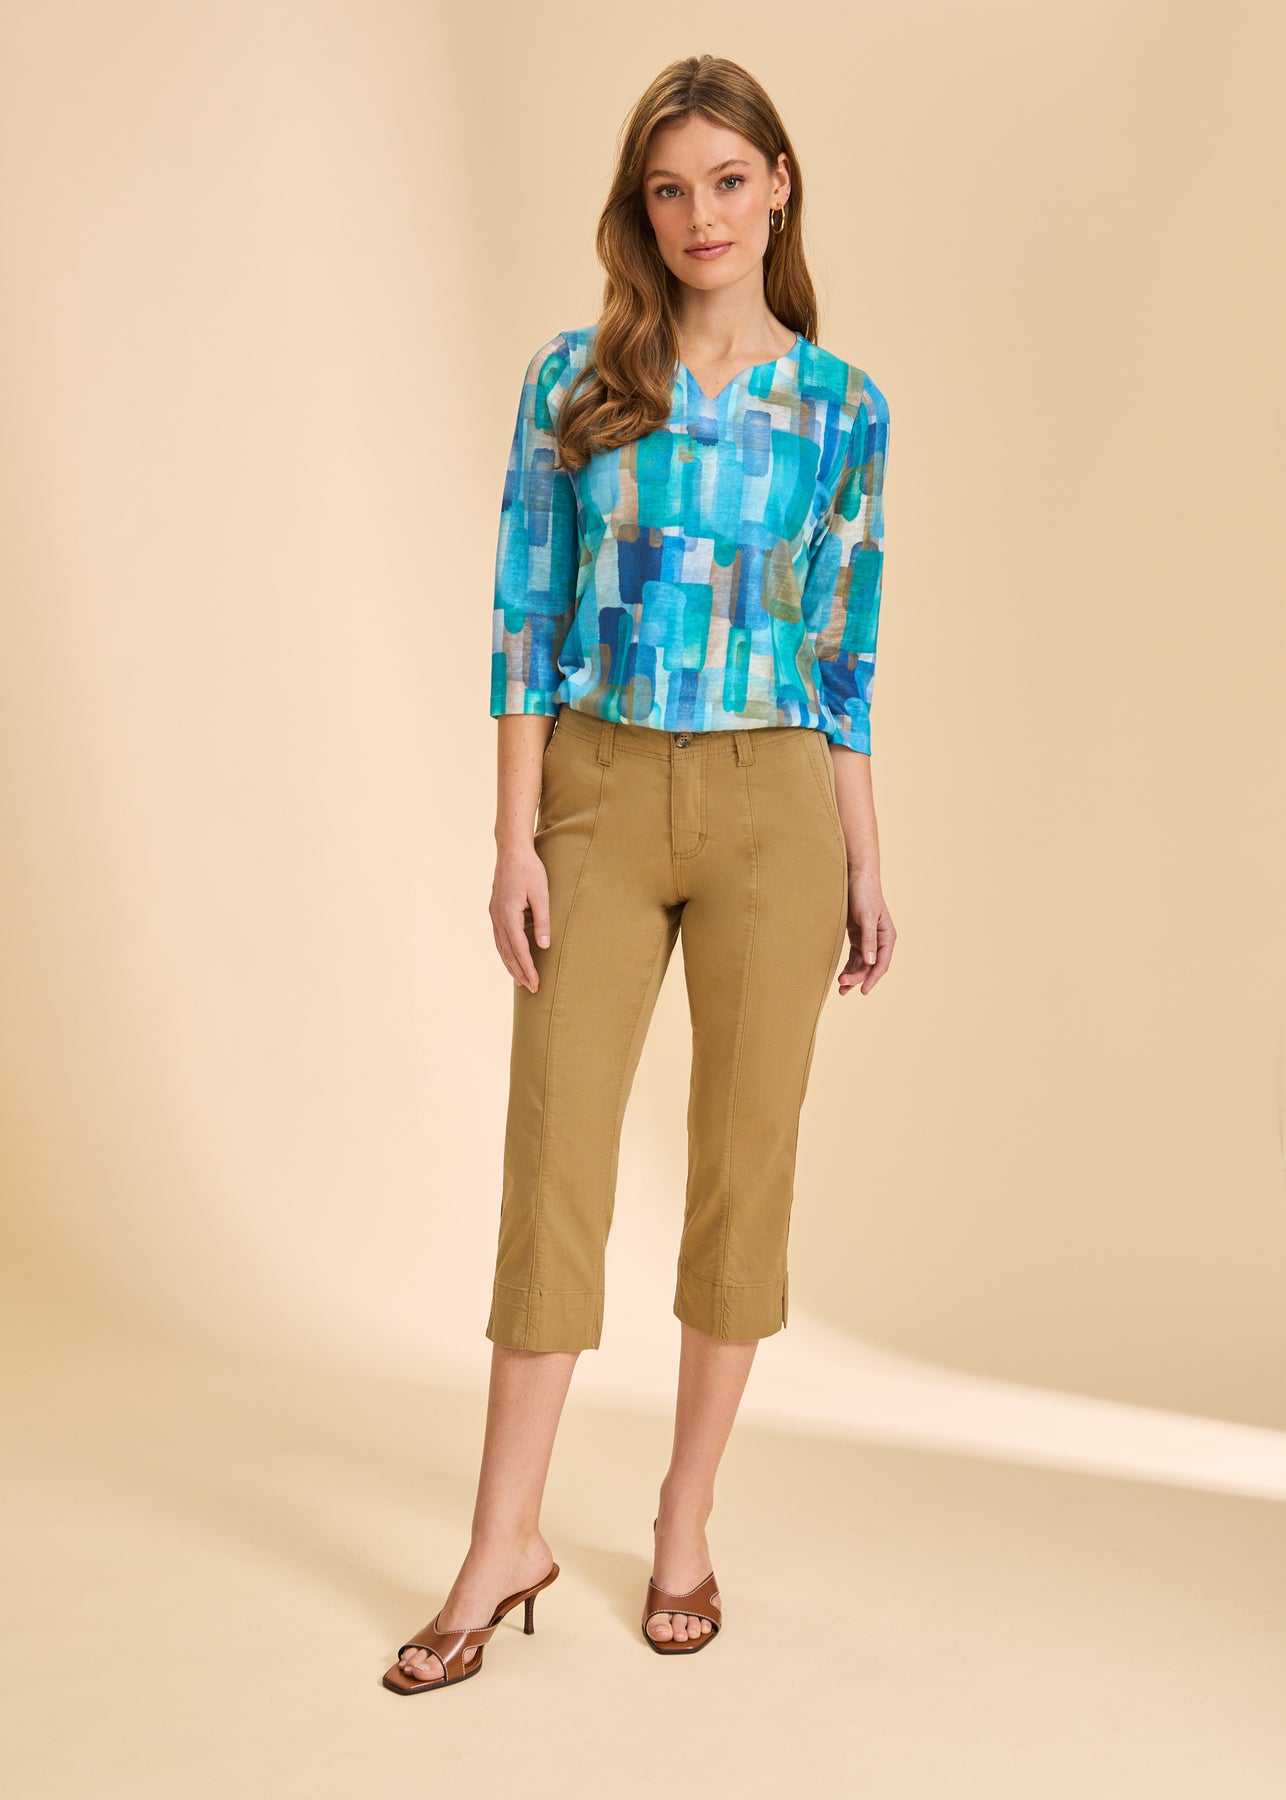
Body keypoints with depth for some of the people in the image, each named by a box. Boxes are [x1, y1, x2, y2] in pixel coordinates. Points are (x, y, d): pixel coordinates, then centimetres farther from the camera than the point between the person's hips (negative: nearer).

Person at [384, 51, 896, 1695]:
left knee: (743, 1165, 5)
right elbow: (526, 615, 1)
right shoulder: (573, 380, 3)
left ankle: (686, 1523, 21)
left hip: (772, 811, 1)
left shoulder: (840, 407, 5)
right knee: (553, 1160, -1)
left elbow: (845, 649, 7)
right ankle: (506, 1541, 11)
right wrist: (516, 840, -7)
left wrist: (865, 869, 5)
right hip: (599, 800, 0)